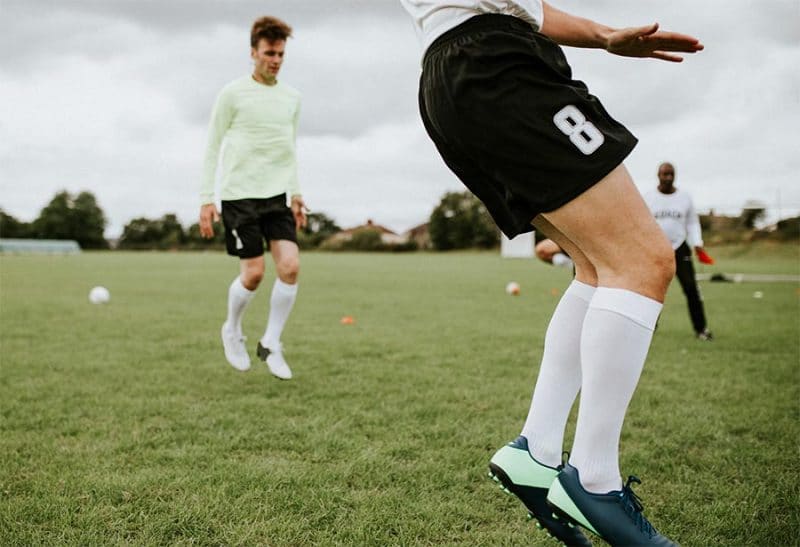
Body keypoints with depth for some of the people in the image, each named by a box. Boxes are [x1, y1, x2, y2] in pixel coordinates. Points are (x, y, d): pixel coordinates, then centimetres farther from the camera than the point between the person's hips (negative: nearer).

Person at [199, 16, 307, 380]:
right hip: (239, 195, -4)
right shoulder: (232, 94, -4)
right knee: (254, 272, -6)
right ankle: (232, 330, 22)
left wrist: (296, 194, 13)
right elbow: (212, 148, -3)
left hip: (277, 196, 5)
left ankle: (270, 344, 3)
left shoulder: (292, 98, 10)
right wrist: (206, 200, -7)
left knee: (290, 265, -11)